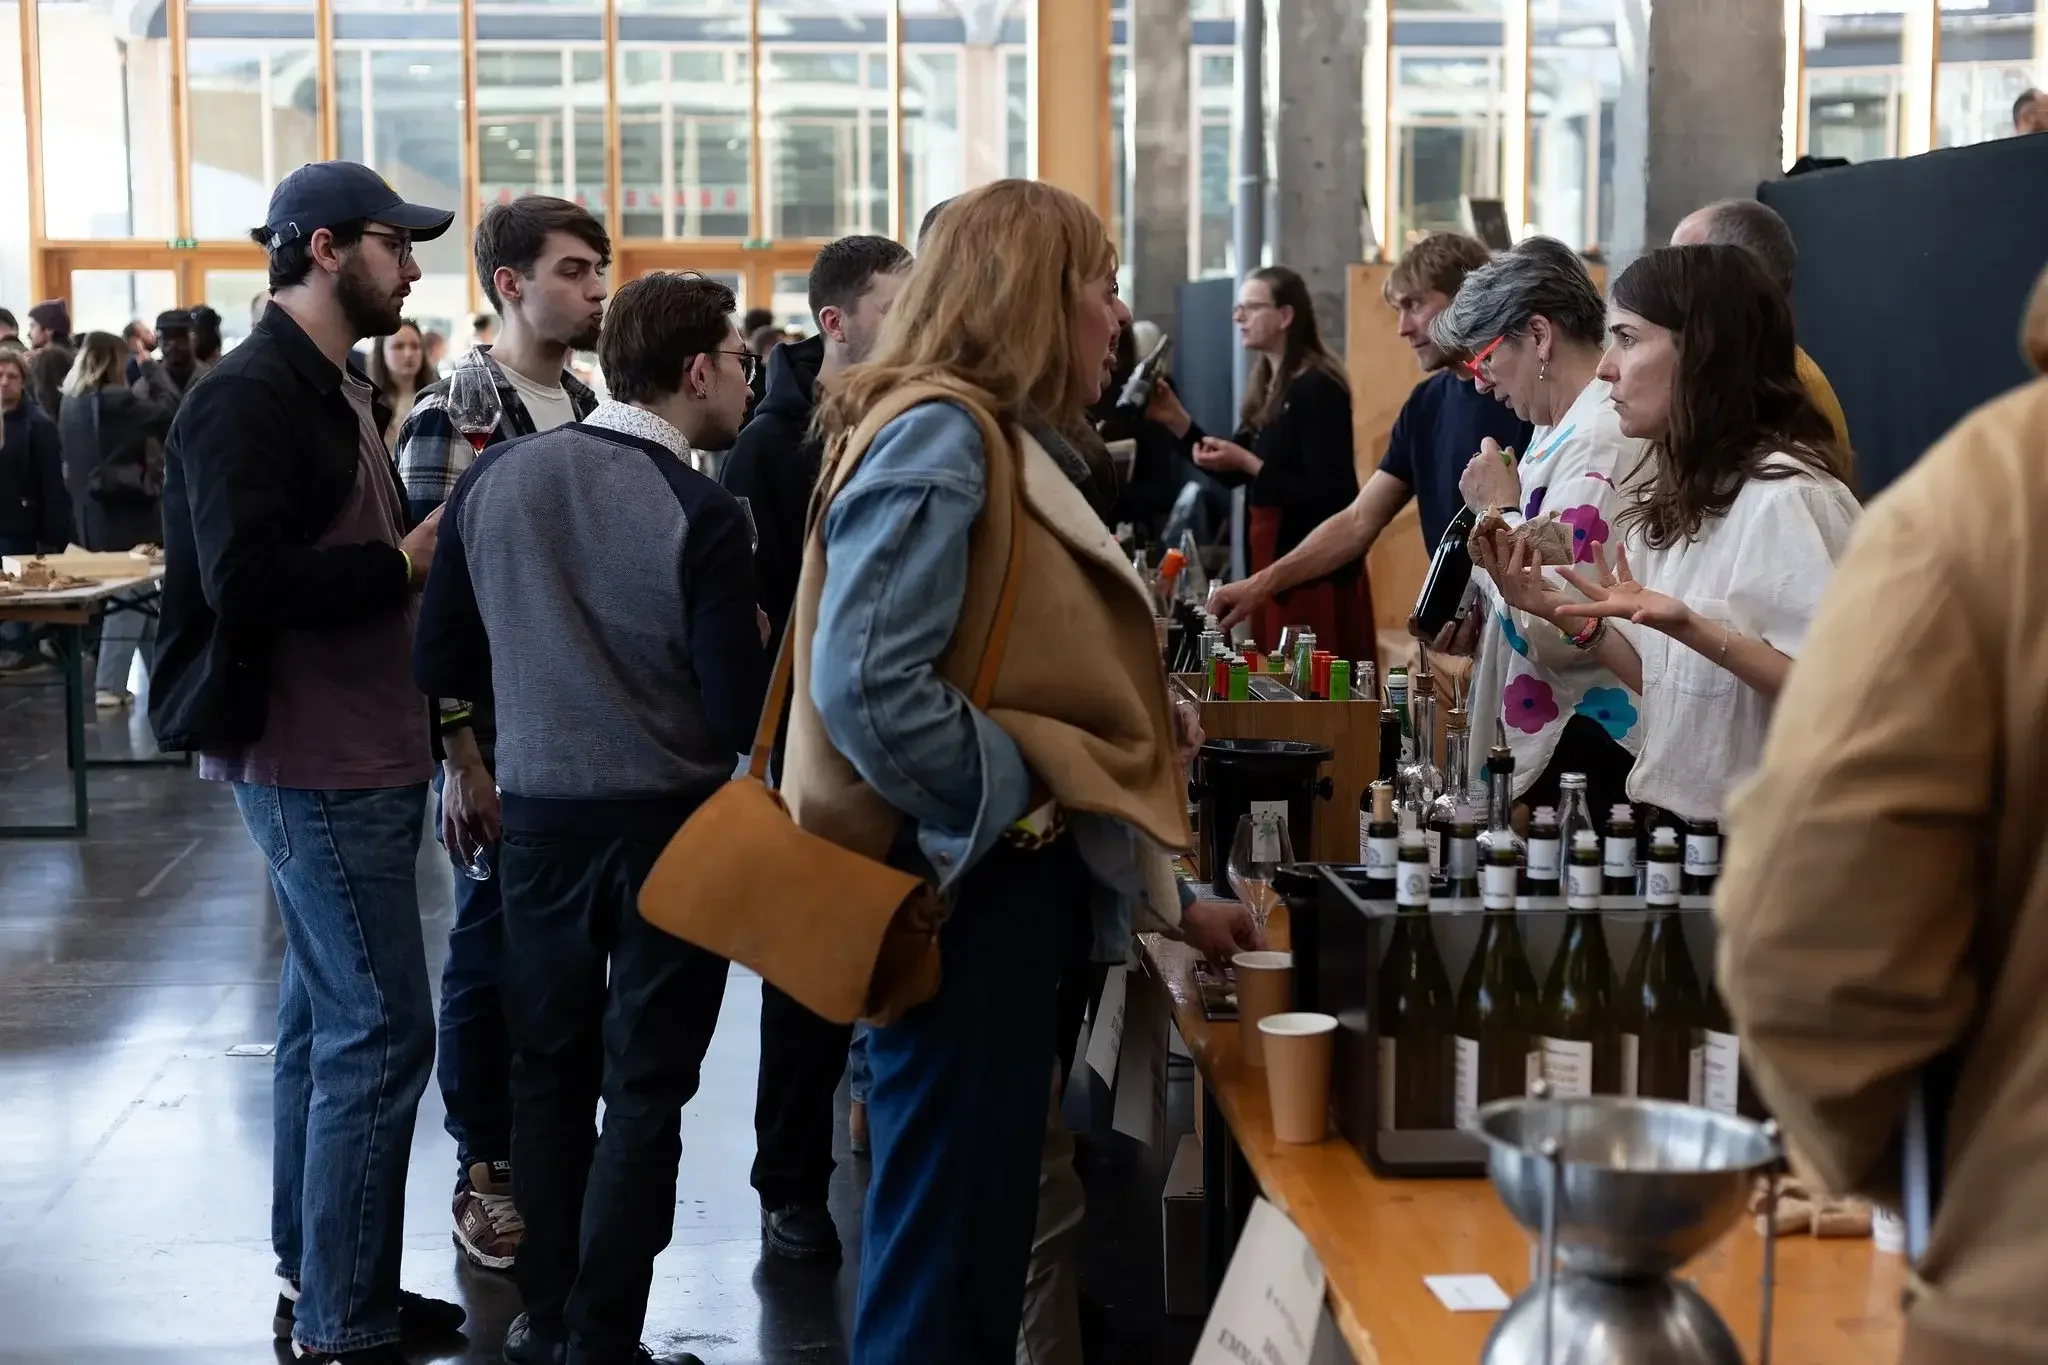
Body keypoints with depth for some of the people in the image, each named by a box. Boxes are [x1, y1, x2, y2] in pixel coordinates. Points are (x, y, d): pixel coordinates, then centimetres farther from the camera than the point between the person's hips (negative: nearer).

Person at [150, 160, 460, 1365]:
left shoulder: (339, 393, 16)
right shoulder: (250, 400, -15)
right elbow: (248, 585, -25)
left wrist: (431, 539, 2)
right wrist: (406, 560, -17)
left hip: (363, 756, 10)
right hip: (319, 765, -10)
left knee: (328, 1019, 15)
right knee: (382, 1032, -7)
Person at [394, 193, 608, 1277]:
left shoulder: (588, 408, 10)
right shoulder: (453, 417, -10)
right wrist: (460, 758, -15)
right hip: (501, 739, -6)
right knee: (495, 947, 5)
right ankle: (486, 1172, 20)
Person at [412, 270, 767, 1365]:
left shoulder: (496, 476, -5)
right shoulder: (699, 513, -19)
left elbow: (439, 663, 2)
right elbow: (742, 716, -20)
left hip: (539, 811, 4)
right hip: (668, 820, -4)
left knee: (549, 1066, 20)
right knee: (644, 1088, 9)